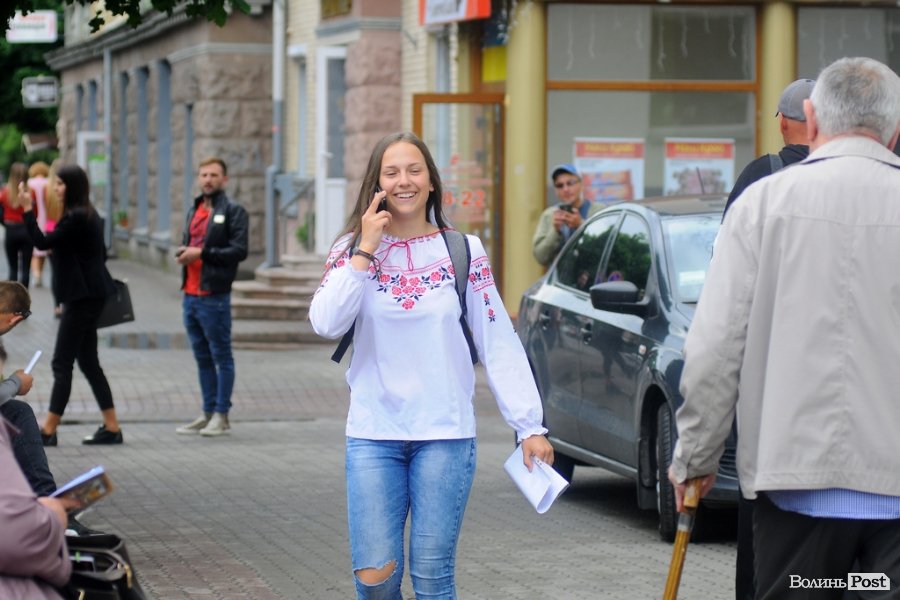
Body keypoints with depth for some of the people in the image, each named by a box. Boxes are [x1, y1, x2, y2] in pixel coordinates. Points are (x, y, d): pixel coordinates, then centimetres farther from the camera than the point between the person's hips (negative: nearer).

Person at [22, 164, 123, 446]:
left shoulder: (75, 217, -17)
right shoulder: (88, 214, 13)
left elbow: (42, 242, -20)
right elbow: (100, 252, 19)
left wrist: (27, 209, -18)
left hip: (82, 297, -10)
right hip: (89, 294, 10)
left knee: (62, 362, -7)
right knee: (88, 362, 13)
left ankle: (48, 431, -6)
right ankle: (111, 427, 13)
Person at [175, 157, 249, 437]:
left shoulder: (233, 211, -5)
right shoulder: (194, 211, 19)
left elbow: (239, 251, -14)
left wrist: (201, 253, -16)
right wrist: (182, 252, 4)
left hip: (214, 296, -8)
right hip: (191, 295, 8)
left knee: (221, 356, 0)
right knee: (202, 358, 13)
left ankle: (221, 415, 3)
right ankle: (208, 413, 19)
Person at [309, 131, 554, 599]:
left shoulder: (463, 251, 3)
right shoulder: (352, 250, 4)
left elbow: (499, 344, 1)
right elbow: (326, 324, -12)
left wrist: (529, 425, -5)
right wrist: (365, 251, -13)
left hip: (446, 434, -1)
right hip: (373, 434, 1)